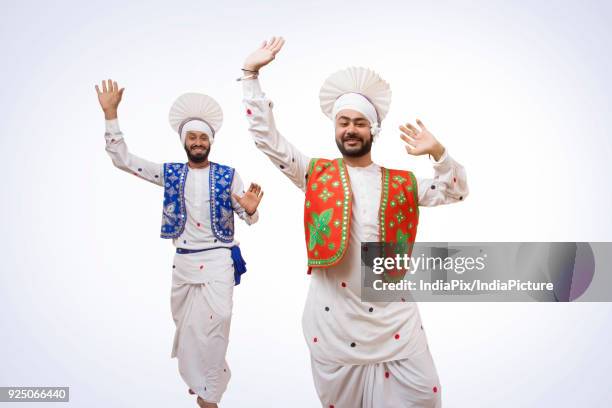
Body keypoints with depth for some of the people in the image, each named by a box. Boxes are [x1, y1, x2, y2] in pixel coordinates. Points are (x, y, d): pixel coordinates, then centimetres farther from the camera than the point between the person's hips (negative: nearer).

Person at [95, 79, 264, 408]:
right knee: (186, 323, 14)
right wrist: (110, 113, -7)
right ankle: (199, 378, 39)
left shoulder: (228, 176, -2)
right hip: (183, 260, 3)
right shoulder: (170, 173, 3)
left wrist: (251, 209, -25)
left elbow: (248, 218, 0)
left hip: (219, 259, -3)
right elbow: (122, 159, 1)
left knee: (216, 319, -17)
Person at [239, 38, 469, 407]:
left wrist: (438, 152, -8)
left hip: (392, 312, 1)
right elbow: (266, 136, 0)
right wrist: (252, 73, -4)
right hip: (332, 314, -1)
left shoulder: (401, 183, 8)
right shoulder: (317, 174, 4)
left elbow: (456, 191, 10)